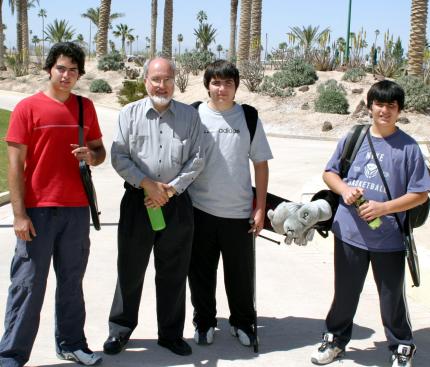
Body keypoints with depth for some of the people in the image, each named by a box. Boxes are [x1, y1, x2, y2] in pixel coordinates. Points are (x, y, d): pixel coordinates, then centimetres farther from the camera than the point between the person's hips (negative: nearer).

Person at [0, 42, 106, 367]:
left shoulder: (85, 107, 9)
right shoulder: (28, 107, -4)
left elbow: (100, 151, 17)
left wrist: (91, 156, -8)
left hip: (77, 209, 4)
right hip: (38, 210, -4)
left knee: (72, 282, 14)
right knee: (28, 285, 1)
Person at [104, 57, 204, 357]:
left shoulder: (190, 115, 6)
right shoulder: (130, 113, 3)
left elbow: (197, 159, 2)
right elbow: (119, 157, -2)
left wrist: (170, 189, -8)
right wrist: (147, 184, -12)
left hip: (177, 202, 1)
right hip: (138, 200, -1)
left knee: (173, 272, 9)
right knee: (130, 269, 7)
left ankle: (171, 333, 24)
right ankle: (120, 330, 23)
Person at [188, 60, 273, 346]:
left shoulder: (249, 118, 2)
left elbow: (261, 164, 4)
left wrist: (260, 208, 0)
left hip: (239, 212, 0)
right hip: (200, 210, 0)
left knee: (241, 272, 11)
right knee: (201, 271, 10)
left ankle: (243, 322, 30)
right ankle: (204, 322, 29)